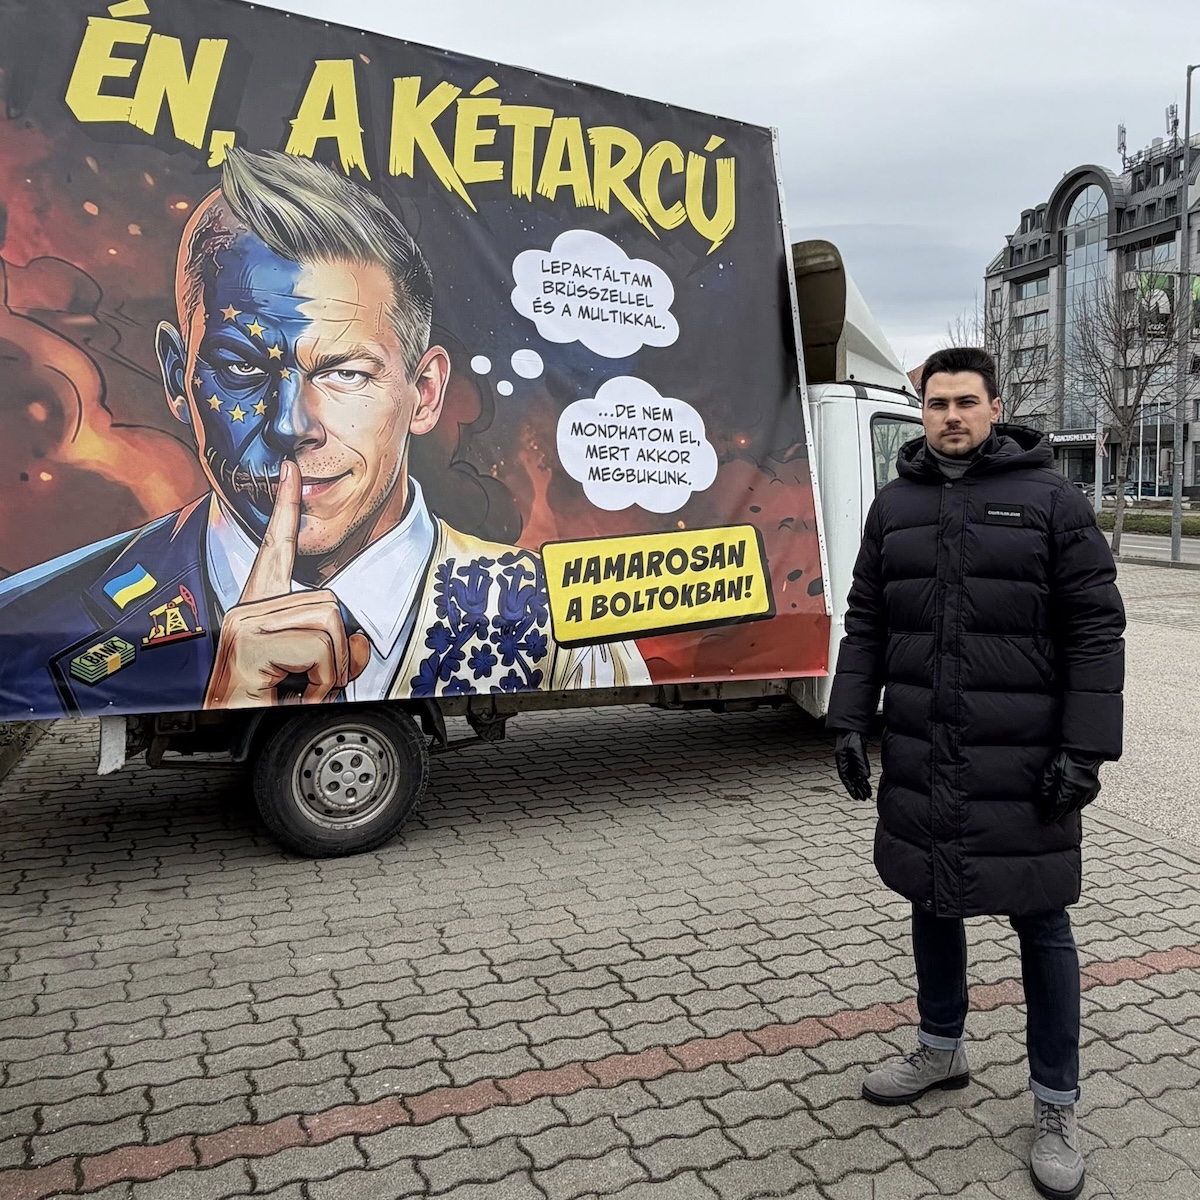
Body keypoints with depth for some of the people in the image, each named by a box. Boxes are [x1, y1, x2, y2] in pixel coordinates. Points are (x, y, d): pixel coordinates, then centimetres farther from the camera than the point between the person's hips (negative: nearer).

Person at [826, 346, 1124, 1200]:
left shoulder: (1050, 498, -5)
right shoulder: (897, 504, 7)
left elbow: (1096, 629, -7)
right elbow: (866, 623, 9)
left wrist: (1086, 749, -13)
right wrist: (850, 722, 2)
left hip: (1022, 763, -4)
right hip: (921, 759, 4)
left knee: (1040, 921, 7)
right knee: (932, 901, 17)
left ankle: (1057, 1107, 24)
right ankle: (942, 1050, 39)